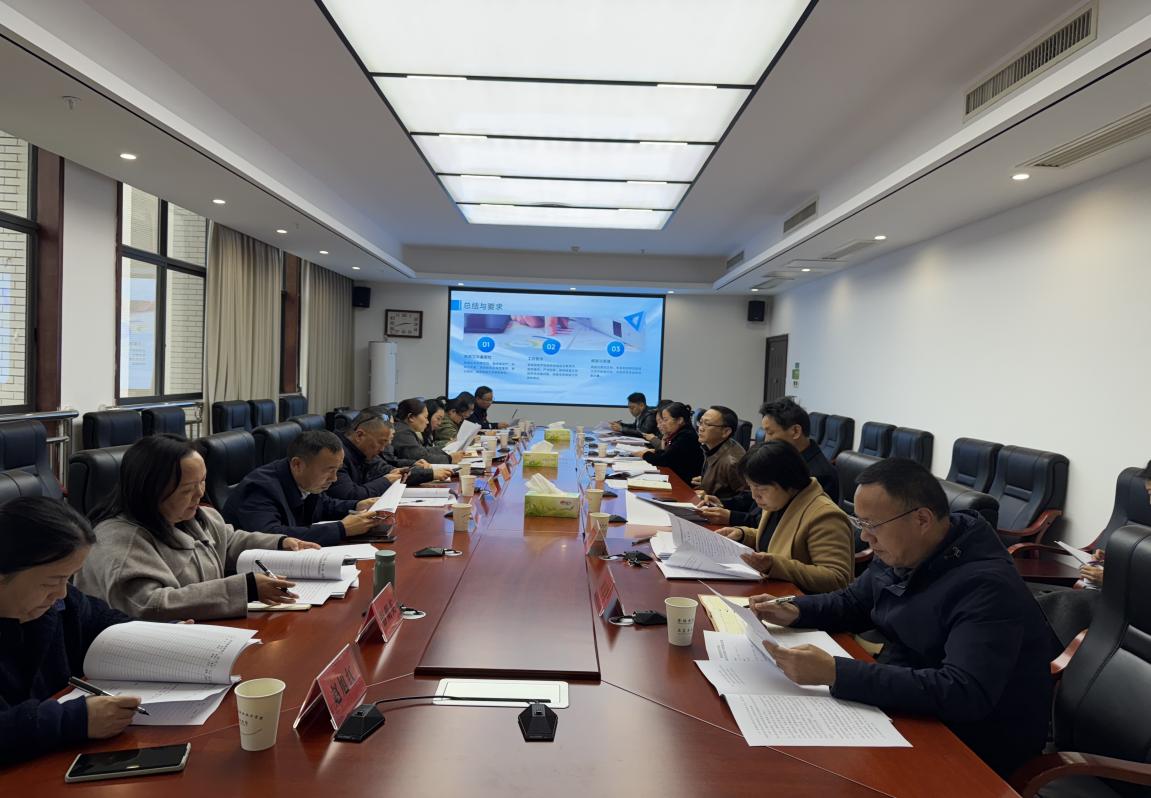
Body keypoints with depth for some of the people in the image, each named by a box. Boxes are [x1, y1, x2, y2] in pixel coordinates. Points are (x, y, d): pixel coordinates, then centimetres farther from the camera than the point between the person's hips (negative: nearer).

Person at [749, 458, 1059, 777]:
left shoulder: (986, 587, -27)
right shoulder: (898, 554, -1)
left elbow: (964, 695, -37)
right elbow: (852, 602, 16)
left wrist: (835, 673, -41)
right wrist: (795, 611, -5)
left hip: (969, 748, -7)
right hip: (907, 708, 8)